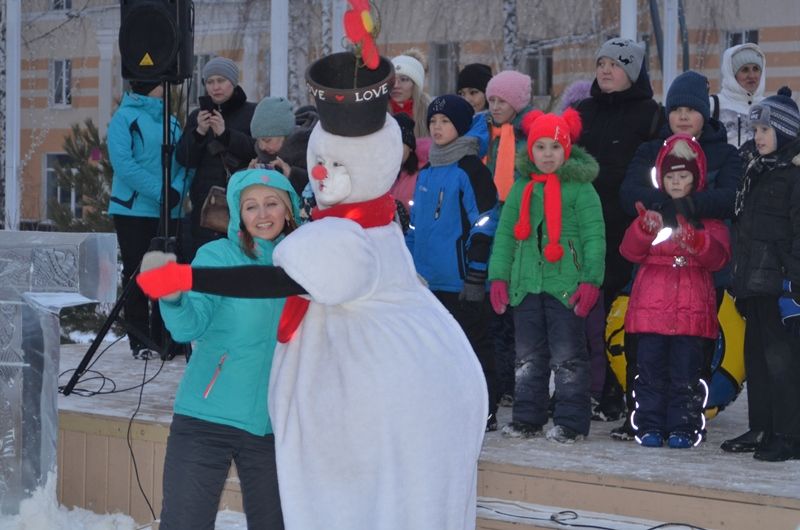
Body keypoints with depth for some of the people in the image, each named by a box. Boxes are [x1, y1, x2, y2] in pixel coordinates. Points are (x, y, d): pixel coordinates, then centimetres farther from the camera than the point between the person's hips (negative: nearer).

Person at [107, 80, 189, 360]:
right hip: (133, 210, -5)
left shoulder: (171, 121, 13)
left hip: (169, 211, 5)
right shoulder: (124, 118, -4)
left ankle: (164, 338, 11)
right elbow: (122, 162, -14)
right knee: (137, 274, -1)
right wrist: (158, 191, -20)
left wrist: (177, 189, -12)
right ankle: (140, 341, 2)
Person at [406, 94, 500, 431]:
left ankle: (485, 412, 6)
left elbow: (483, 225, -12)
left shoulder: (471, 170, -9)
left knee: (473, 343, -1)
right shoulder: (426, 173, 14)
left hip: (460, 279, -8)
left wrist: (475, 276, -16)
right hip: (428, 278, 8)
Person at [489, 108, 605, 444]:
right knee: (528, 356, 11)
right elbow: (505, 235, 13)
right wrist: (499, 276, 5)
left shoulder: (580, 188, -2)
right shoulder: (521, 189, 12)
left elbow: (594, 237, -5)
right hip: (526, 284, 5)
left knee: (567, 357, -1)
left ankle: (571, 422, 4)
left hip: (566, 287, -5)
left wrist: (591, 280, -12)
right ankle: (528, 418, 19)